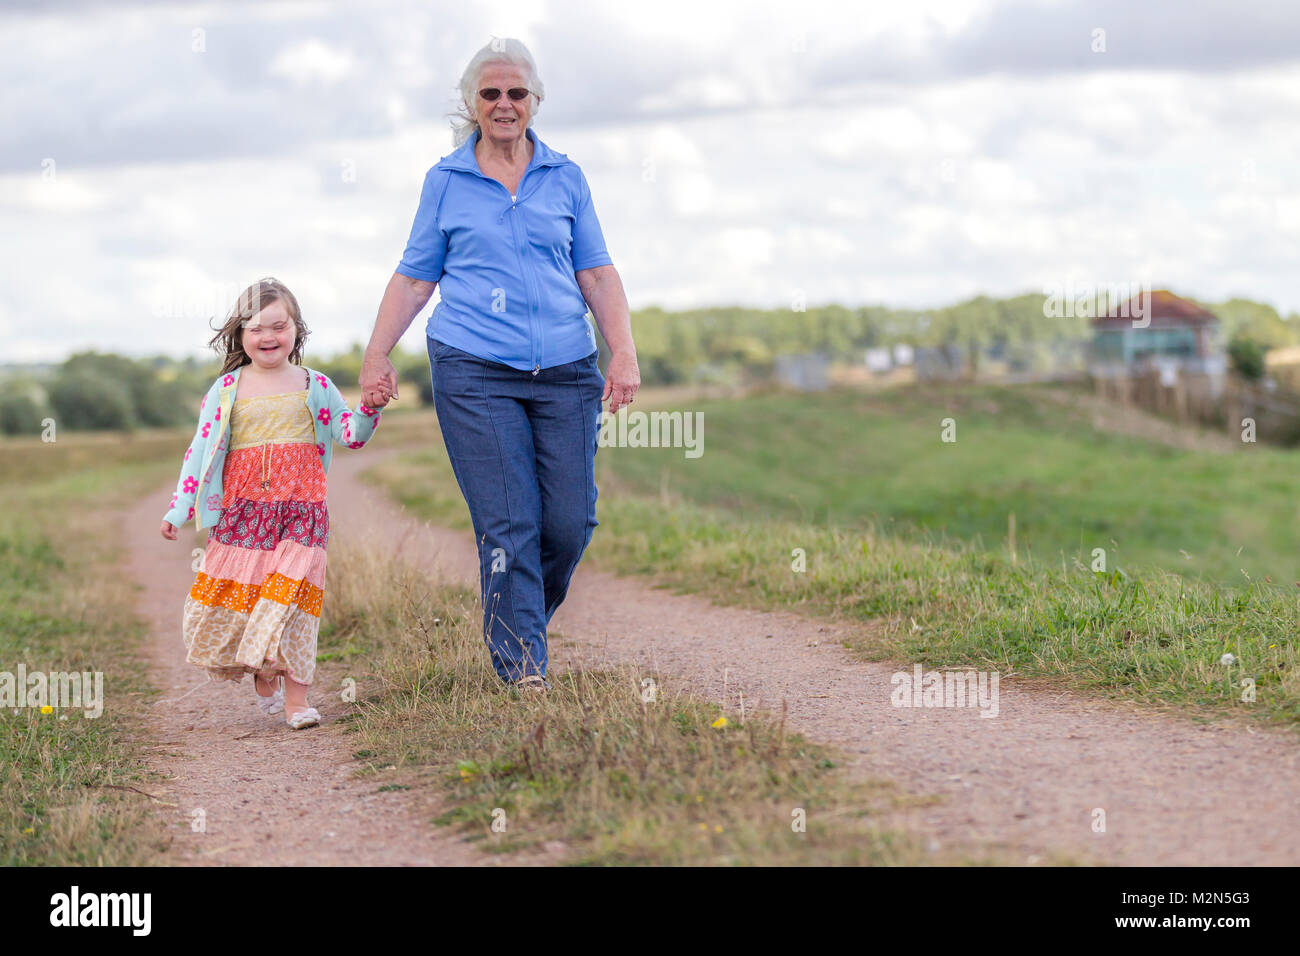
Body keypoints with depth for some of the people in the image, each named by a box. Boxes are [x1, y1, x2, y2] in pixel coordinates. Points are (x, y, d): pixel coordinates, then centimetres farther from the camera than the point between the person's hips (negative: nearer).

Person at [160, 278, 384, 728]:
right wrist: (179, 508, 5)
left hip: (300, 510, -1)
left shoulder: (314, 386, 8)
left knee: (291, 593, -9)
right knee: (236, 597, 0)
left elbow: (350, 434, 9)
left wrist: (369, 408, -12)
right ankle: (263, 679, 23)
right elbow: (202, 449, 8)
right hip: (243, 512, 1)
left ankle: (295, 698, -6)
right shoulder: (226, 389, 7)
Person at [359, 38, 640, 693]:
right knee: (508, 527, -9)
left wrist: (624, 354, 0)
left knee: (571, 522, -3)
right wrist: (376, 357, 6)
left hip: (565, 370, 2)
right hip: (474, 372, -2)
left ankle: (520, 625, 23)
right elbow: (414, 278, 13)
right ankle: (522, 670, -5)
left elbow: (597, 275, 12)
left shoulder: (565, 178, 13)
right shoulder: (446, 181, 10)